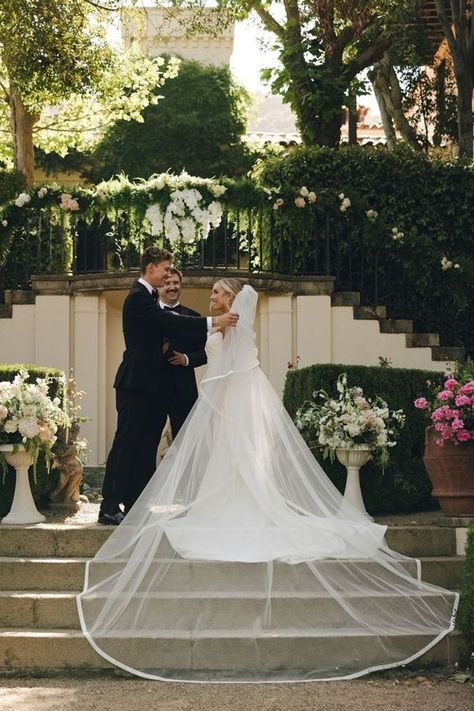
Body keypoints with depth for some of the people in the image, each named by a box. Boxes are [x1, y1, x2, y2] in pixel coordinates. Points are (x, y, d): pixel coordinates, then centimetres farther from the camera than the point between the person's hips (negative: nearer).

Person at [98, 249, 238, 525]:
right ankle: (110, 507, -5)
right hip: (136, 384, -10)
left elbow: (168, 325, 20)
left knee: (145, 448, 9)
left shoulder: (148, 297, 20)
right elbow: (170, 322, -23)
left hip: (150, 385, 10)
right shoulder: (138, 298, -12)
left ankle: (135, 506, 12)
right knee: (126, 445, -8)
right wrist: (213, 322, -26)